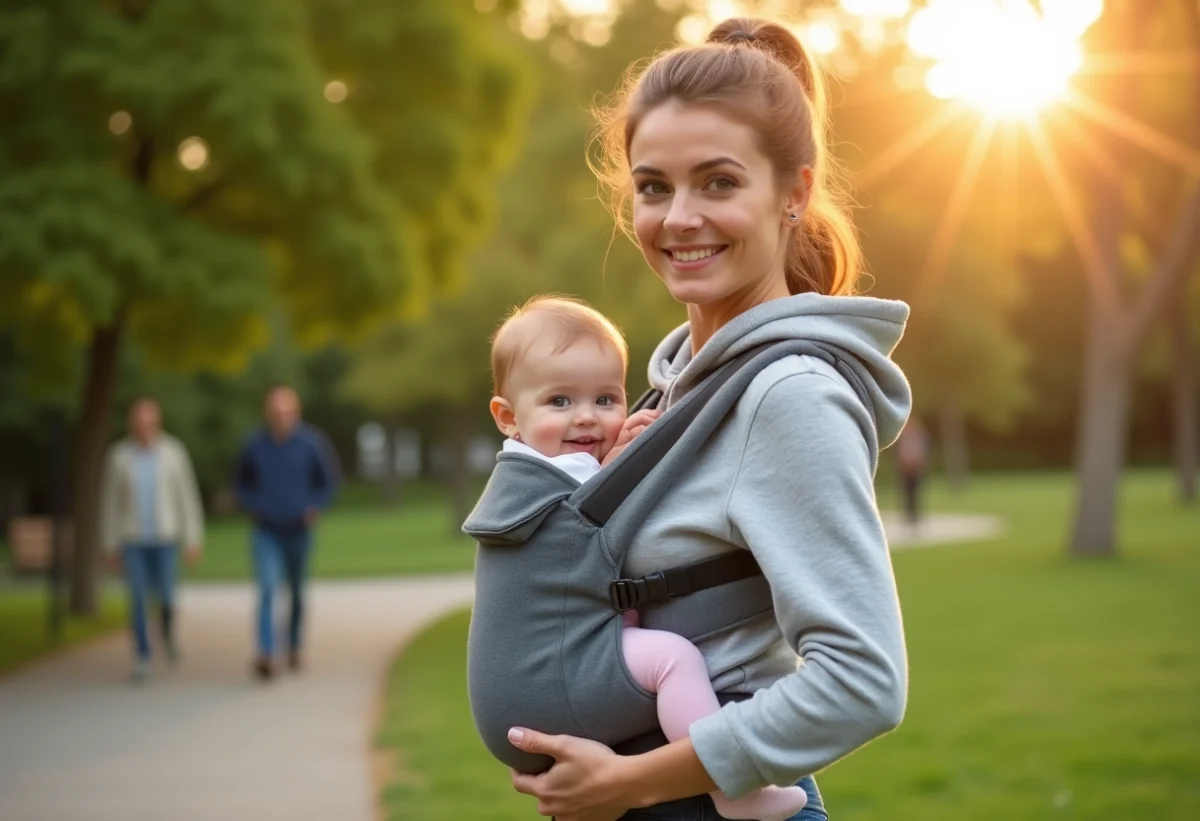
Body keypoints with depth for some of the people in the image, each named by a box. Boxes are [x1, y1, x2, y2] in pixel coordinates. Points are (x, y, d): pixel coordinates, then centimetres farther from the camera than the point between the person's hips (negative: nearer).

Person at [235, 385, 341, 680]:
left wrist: (315, 507, -9)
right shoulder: (254, 445, -6)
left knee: (297, 592, 15)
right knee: (267, 589, -17)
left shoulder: (311, 442, -10)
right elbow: (242, 481, 11)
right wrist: (252, 506, -3)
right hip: (266, 532, -1)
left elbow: (330, 479, 2)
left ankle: (294, 647, 35)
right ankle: (265, 655, -24)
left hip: (298, 530, 1)